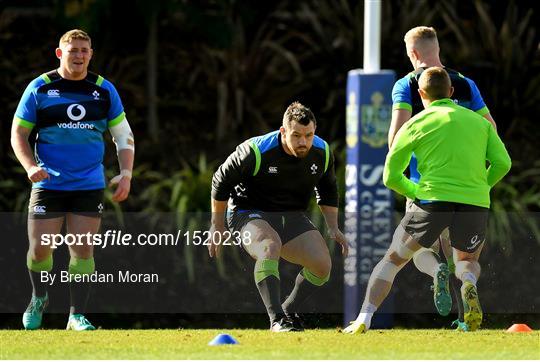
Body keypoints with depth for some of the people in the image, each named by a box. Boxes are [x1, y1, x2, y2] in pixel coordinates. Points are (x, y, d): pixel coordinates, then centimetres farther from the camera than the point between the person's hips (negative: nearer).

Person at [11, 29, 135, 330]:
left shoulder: (104, 90, 4)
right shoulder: (40, 88, 0)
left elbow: (124, 135, 11)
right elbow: (18, 133, 5)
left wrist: (126, 175, -2)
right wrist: (30, 166, -12)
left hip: (89, 185, 1)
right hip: (48, 183, -1)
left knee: (83, 250, -3)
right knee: (40, 249, -3)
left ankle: (77, 315, 6)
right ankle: (39, 298, 25)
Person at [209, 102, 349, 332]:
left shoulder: (322, 153, -7)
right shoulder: (256, 152, -23)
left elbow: (327, 189, 15)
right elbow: (221, 181, -8)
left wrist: (333, 226, 6)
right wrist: (218, 226, -2)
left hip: (292, 216, 5)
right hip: (249, 214, -5)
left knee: (322, 265, -13)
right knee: (270, 246, -38)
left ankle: (288, 311, 12)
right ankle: (277, 320, -39)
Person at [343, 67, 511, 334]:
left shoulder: (415, 125, 11)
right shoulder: (479, 121, 17)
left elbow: (391, 177, 13)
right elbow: (502, 163, 7)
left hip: (433, 199, -2)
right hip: (476, 202, 2)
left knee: (393, 259, 15)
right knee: (467, 261, 25)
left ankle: (364, 319, 3)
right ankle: (469, 283, -12)